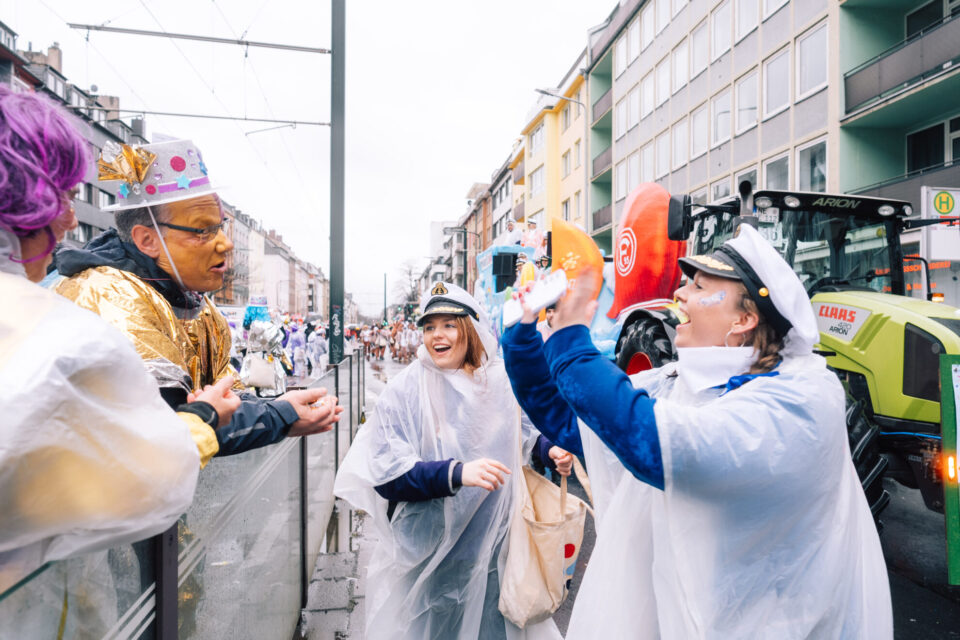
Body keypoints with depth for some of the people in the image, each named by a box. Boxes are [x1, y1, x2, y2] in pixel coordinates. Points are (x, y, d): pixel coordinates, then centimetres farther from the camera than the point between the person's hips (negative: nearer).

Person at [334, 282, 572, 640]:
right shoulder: (406, 390, -12)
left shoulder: (501, 382, -2)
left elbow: (524, 434, 14)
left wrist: (550, 452, -7)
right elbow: (387, 475, -18)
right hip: (429, 550, -3)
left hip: (494, 541, 3)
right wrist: (457, 473, -31)